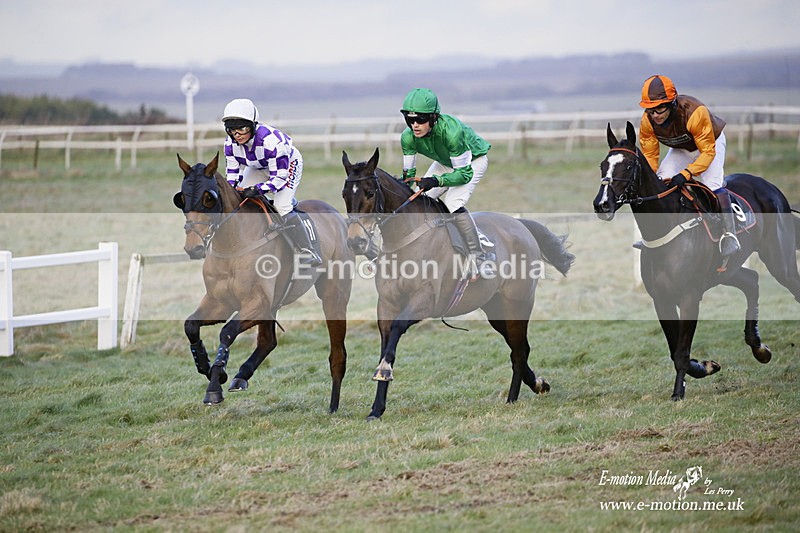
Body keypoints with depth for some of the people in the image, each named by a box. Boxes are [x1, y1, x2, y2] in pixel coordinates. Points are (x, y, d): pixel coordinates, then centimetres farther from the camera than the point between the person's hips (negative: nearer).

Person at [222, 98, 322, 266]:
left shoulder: (271, 141, -41)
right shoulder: (230, 143, -22)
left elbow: (279, 178, -37)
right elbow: (232, 171, -7)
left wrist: (258, 190, -51)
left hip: (288, 164, -7)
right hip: (258, 168, 7)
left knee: (282, 205, -25)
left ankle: (307, 253, -22)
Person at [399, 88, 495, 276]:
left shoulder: (451, 131, -42)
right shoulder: (408, 137, -24)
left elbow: (465, 173, -35)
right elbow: (409, 173, -9)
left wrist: (436, 181, -47)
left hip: (474, 160, -7)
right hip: (446, 162, 7)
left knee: (453, 203, -24)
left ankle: (479, 257, -13)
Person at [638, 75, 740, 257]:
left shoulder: (694, 112, -41)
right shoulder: (648, 120, -26)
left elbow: (708, 151, -36)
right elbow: (649, 155, -14)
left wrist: (686, 174, -48)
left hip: (711, 142, -5)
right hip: (681, 149, 5)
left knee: (712, 183, -25)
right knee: (661, 179, -10)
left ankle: (729, 234, -23)